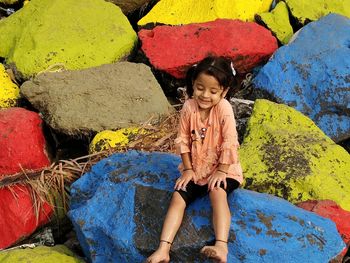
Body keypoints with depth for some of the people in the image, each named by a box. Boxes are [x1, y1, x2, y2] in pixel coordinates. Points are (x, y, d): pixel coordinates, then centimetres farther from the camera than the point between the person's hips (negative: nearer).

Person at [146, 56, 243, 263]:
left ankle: (221, 246, -43)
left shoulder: (224, 108, -19)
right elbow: (183, 140, 0)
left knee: (217, 192, -33)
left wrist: (221, 171, -16)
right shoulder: (189, 107, -8)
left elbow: (229, 143, -17)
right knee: (178, 197, -16)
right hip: (195, 169, 4)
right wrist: (188, 169, -3)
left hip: (221, 168, -4)